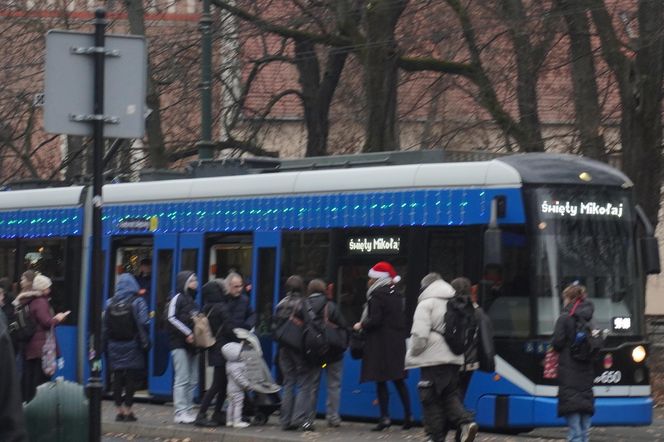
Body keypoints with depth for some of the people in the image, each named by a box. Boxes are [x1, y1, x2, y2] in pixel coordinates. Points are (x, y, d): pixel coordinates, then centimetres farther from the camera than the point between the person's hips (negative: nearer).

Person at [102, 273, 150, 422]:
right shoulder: (137, 302, -6)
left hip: (115, 346, 3)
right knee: (131, 378, 1)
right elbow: (143, 323, -14)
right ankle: (127, 410, -2)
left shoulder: (110, 304, 5)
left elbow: (105, 326, 6)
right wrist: (145, 343, -8)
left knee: (117, 378, 8)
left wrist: (105, 346, 11)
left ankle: (119, 410, 8)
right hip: (132, 347, -3)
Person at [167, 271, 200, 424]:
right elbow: (171, 318, -13)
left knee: (193, 381, 7)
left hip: (192, 345, 8)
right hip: (180, 344, -8)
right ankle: (180, 412, -10)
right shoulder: (178, 298, -3)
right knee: (182, 379, -10)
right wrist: (187, 333, -16)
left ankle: (188, 411, 11)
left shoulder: (192, 301, 20)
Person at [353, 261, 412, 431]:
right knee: (399, 381, 12)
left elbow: (375, 320, -19)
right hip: (397, 344, 8)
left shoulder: (377, 295, -11)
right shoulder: (395, 294, 13)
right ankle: (408, 416, 11)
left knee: (381, 381, -5)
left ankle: (385, 417, -9)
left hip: (381, 344, -8)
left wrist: (361, 325, -3)